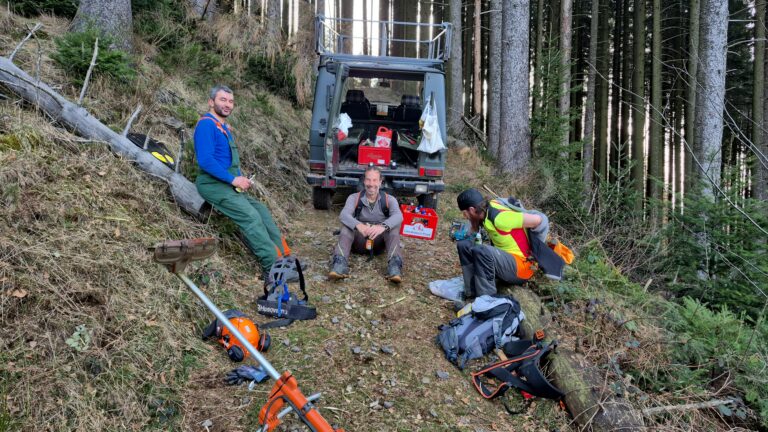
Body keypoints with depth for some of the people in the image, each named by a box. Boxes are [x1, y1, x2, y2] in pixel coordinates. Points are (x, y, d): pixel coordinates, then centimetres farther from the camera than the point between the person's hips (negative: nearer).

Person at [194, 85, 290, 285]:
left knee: (263, 213, 2)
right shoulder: (206, 124, -11)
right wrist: (234, 179, -20)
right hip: (213, 184, -10)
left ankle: (284, 258, 3)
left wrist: (242, 179, 8)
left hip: (230, 185, 10)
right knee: (251, 217, -22)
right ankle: (272, 267, -22)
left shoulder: (225, 127, 19)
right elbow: (205, 161, -22)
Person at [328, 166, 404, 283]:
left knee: (393, 224, -26)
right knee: (347, 224, -26)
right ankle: (340, 263, -45)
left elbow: (398, 216, -22)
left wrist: (383, 226, -44)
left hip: (379, 242, 0)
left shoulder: (389, 199, 0)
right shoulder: (354, 198, 1)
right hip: (359, 242, 0)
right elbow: (344, 214, -20)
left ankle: (395, 264, -44)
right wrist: (359, 225, -43)